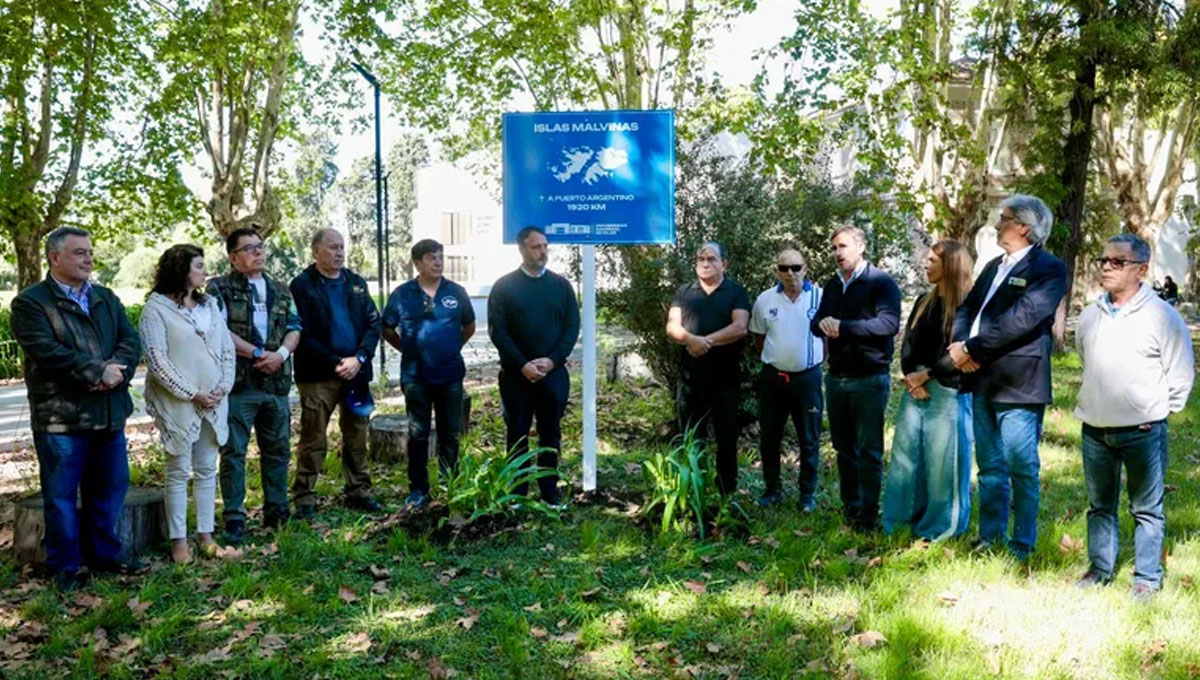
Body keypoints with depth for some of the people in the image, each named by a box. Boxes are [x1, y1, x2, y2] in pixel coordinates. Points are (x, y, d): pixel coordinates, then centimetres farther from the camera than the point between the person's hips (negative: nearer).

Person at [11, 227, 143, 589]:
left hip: (109, 413, 6)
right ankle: (65, 567, 16)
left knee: (110, 488, 14)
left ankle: (104, 553, 28)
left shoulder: (106, 298, 14)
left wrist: (116, 370, -15)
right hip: (61, 417, -6)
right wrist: (98, 371, -17)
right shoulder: (30, 302, -4)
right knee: (61, 494, 4)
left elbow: (131, 340, 4)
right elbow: (47, 351, -17)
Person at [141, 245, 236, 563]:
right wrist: (192, 394, -14)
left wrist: (224, 387, -3)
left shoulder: (209, 304, 11)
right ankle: (178, 540, 10)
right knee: (179, 472, 2)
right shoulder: (157, 307, -7)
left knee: (207, 469, 10)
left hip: (214, 401, 5)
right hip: (178, 403, -5)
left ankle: (205, 533, 18)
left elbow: (227, 348, 11)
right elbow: (156, 360, -12)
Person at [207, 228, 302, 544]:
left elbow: (294, 328, 11)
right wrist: (257, 354, -13)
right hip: (238, 384, -5)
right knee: (233, 453, -1)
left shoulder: (280, 291, 16)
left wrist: (281, 353, -8)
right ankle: (234, 519, 7)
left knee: (277, 450, 12)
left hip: (277, 383, 5)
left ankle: (276, 511, 24)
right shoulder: (220, 289, 0)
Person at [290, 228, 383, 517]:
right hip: (318, 375, -5)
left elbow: (374, 324, 9)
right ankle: (304, 498, 8)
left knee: (357, 437, 11)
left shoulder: (356, 283, 13)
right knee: (313, 441, -1)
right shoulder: (302, 285, -2)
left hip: (355, 372, 5)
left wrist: (359, 358, -7)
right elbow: (303, 333, -9)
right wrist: (335, 363, -14)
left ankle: (358, 492, 22)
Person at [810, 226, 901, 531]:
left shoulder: (880, 282, -7)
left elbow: (889, 322, -20)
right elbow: (816, 323, 14)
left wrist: (843, 327, -21)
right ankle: (849, 507, 24)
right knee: (843, 447, 13)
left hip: (869, 378, -6)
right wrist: (822, 324, -10)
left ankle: (868, 515, 6)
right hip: (836, 377, 7)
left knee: (869, 451, -1)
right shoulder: (832, 285, 15)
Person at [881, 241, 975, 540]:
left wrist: (926, 375, -10)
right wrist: (911, 377, -4)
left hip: (948, 393, -7)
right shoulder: (924, 302, 15)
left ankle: (941, 527, 14)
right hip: (915, 390, 7)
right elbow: (908, 344, 12)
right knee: (905, 455, 9)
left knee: (942, 462, 0)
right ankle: (900, 521, 20)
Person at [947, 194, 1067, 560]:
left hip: (1018, 383, -8)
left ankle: (1022, 545, 13)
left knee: (1021, 468, 1)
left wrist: (972, 348, -17)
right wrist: (960, 343, -9)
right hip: (982, 381, 8)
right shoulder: (994, 266, 18)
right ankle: (989, 537, 26)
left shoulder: (1048, 269, -7)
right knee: (989, 467, 15)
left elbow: (1021, 319, -19)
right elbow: (967, 307, 11)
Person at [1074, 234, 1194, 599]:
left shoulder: (1162, 316, -8)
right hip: (1095, 430, 5)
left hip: (1143, 432, -5)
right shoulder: (1089, 316, 7)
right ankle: (1100, 569, 27)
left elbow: (1181, 374, -1)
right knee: (1099, 506, 15)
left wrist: (1158, 411, 4)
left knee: (1147, 509, 5)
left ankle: (1147, 578, 16)